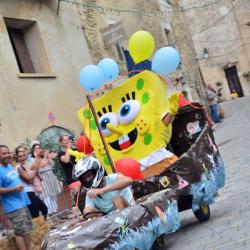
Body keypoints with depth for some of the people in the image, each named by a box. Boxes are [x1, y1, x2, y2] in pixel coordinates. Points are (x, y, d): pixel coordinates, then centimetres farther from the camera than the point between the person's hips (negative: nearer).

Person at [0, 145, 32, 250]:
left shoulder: (10, 166, 12)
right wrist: (13, 189, -27)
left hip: (22, 203, 9)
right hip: (13, 207, -9)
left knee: (26, 230, 16)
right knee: (20, 232, -6)